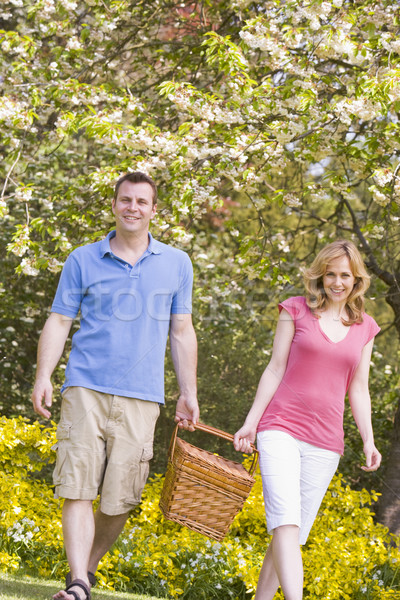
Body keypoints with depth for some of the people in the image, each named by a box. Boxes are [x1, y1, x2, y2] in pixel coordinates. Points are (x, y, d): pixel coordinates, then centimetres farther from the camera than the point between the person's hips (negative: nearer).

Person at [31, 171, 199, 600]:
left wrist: (188, 394, 12)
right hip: (86, 389, -1)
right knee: (77, 488, -10)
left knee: (120, 500, 1)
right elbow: (58, 322, 8)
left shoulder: (177, 264, 12)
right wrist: (43, 377, -5)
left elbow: (181, 333, 16)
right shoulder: (83, 260, 8)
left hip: (141, 396, 1)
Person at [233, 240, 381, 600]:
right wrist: (251, 423, 1)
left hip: (325, 442, 4)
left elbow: (358, 389, 15)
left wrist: (369, 441, 4)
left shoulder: (365, 328, 12)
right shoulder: (297, 310, 4)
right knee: (286, 520, -20)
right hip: (281, 428, -3)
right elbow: (275, 370, 5)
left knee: (297, 532, 4)